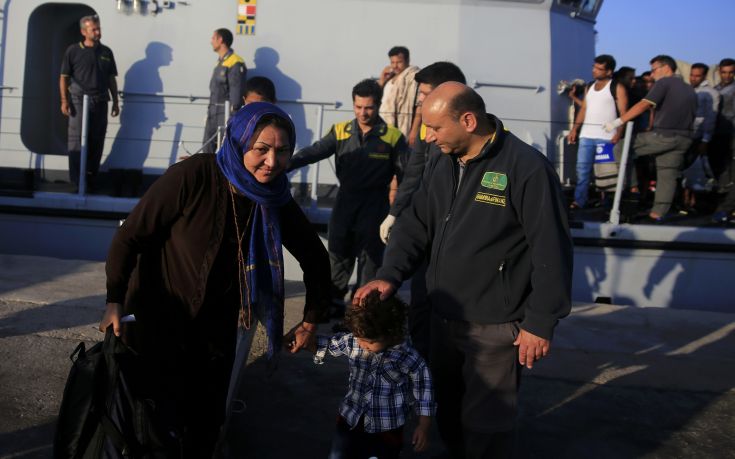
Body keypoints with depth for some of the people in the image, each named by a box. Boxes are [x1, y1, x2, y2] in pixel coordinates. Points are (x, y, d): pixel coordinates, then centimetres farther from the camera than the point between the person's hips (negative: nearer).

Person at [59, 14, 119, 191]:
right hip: (79, 101, -3)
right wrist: (64, 101, -7)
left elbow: (111, 79, 15)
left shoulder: (106, 52, 11)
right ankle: (76, 179, 0)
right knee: (77, 139, -5)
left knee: (97, 140, 8)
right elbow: (64, 77, 1)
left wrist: (115, 102, 10)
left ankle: (91, 176, 19)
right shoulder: (73, 51, 1)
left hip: (100, 102, 4)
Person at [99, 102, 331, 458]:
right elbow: (131, 235, -17)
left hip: (217, 325, 4)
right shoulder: (192, 176, -25)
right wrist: (115, 300, -22)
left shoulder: (276, 199, -10)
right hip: (157, 316, -4)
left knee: (206, 422, 18)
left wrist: (312, 319, 4)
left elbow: (314, 257, 3)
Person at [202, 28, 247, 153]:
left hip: (226, 113, -9)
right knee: (207, 147, 11)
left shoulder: (235, 63, -12)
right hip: (213, 112, 9)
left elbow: (236, 91, -17)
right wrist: (209, 111, 17)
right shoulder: (220, 62, 17)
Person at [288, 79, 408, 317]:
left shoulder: (392, 136, -7)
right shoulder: (340, 131, 0)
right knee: (338, 253, 12)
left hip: (375, 204, -3)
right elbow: (314, 152, -11)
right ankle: (334, 302, 29)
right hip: (345, 199, 3)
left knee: (369, 257, 4)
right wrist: (283, 166, -25)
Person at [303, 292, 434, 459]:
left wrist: (423, 427, -3)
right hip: (351, 420, 3)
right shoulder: (352, 342, -12)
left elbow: (422, 388, -7)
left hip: (387, 429, -3)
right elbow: (330, 345, 6)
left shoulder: (409, 359, -19)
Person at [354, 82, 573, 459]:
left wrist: (541, 322, -14)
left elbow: (551, 251, -17)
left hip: (494, 328, -7)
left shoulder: (527, 167, -19)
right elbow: (415, 225, 7)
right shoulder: (441, 164, 4)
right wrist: (390, 275, -8)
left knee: (484, 426, 9)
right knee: (447, 411, 24)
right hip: (443, 317, 7)